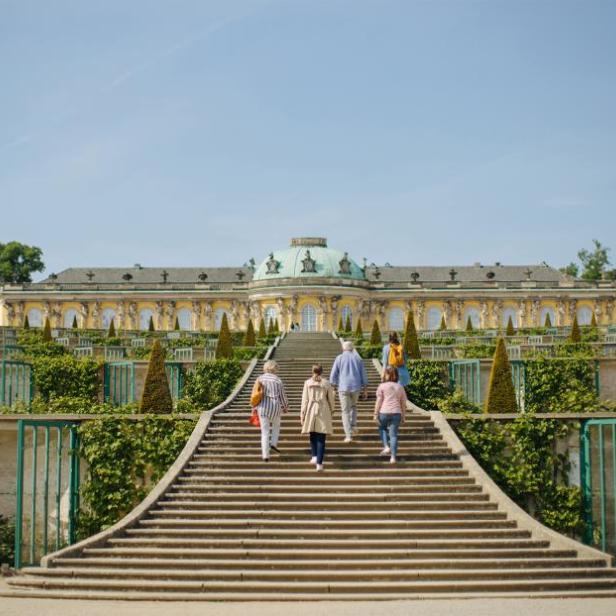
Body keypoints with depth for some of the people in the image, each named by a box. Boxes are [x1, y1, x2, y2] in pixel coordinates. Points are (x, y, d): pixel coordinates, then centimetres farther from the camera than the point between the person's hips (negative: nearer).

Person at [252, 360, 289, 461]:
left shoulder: (260, 378, 2)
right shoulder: (277, 380, -5)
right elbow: (282, 395, 1)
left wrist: (255, 407, 14)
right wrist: (285, 407, 17)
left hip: (262, 406, 2)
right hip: (275, 405, -2)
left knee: (265, 432, 6)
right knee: (276, 425, 29)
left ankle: (265, 455, 3)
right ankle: (274, 443, 14)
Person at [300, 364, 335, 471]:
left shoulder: (308, 383, -2)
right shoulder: (326, 383, -2)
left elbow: (305, 399, -2)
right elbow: (331, 399, 5)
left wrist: (302, 414, 3)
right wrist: (331, 410, 21)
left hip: (311, 411, 1)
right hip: (323, 412, -1)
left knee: (313, 435, 21)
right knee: (321, 438, 1)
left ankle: (314, 456, 11)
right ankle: (319, 463, -5)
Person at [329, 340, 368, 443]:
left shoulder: (339, 358, 1)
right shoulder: (358, 359, 7)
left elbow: (333, 375, -2)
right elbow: (363, 376, 6)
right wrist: (365, 391, 12)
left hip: (343, 388, -2)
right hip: (356, 388, 2)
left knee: (345, 411, 3)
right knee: (353, 406, 28)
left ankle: (349, 435, -6)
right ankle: (353, 426, 13)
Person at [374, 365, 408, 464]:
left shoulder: (382, 386, 3)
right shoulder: (400, 387, 13)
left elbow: (379, 401, -3)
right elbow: (403, 404, 13)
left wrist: (376, 414, 0)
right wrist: (403, 417, 19)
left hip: (384, 412, -2)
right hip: (396, 413, 2)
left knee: (382, 428, 24)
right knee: (393, 434, 4)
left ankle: (386, 447, 7)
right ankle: (393, 457, -1)